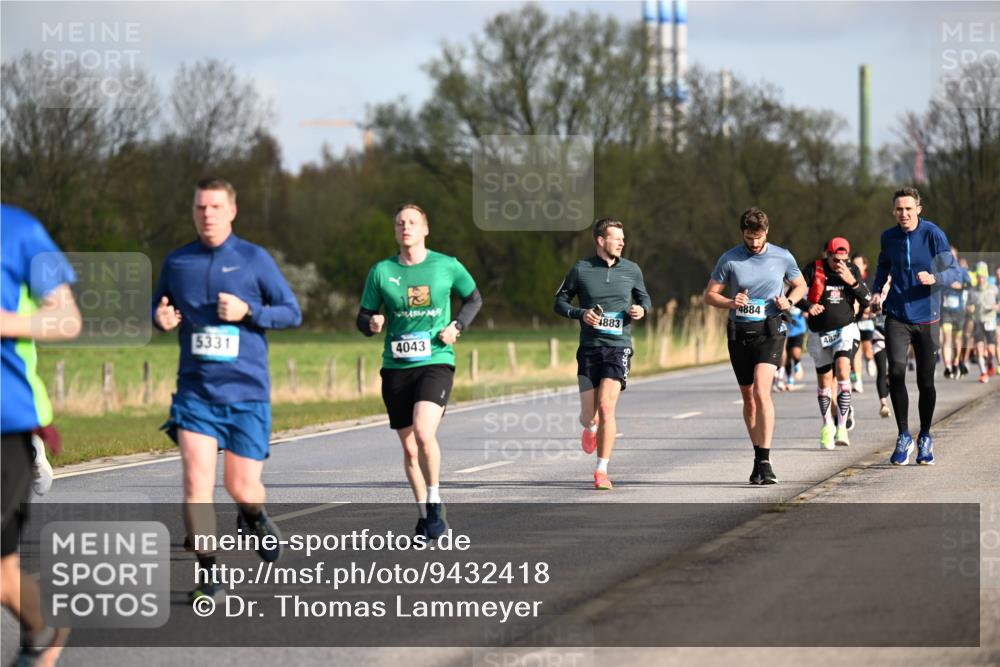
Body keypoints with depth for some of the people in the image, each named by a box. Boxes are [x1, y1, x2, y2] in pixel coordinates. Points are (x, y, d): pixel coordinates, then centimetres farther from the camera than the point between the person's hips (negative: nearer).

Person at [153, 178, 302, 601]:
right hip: (195, 389, 1)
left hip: (247, 391, -1)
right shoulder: (177, 262, 6)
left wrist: (247, 311, -14)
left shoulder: (254, 259, 0)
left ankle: (254, 517, 38)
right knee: (196, 476, -14)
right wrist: (161, 318, -4)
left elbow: (292, 312, 2)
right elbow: (159, 306, 20)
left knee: (243, 487, 1)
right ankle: (206, 573, -6)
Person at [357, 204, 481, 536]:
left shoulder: (447, 266, 1)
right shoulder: (381, 271, 3)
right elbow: (363, 318, 9)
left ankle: (435, 503, -7)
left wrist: (457, 326, 0)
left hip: (436, 362, -3)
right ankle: (424, 516, 23)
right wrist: (372, 323, -14)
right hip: (396, 368, 3)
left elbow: (474, 298, 17)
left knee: (423, 433, -25)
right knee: (409, 448, 7)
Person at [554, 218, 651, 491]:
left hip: (619, 347, 0)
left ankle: (602, 471, -9)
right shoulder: (581, 269, 1)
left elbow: (644, 297, 21)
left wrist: (642, 309, -2)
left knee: (606, 406, -17)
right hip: (589, 348, 0)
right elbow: (559, 302, 9)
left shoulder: (631, 270, 6)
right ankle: (591, 428, 41)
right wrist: (581, 314, -10)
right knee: (589, 415, 0)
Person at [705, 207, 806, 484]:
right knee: (748, 398, 9)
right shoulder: (729, 259, 0)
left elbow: (801, 286, 16)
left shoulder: (783, 257, 2)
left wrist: (789, 300, -5)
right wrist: (731, 303, -16)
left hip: (770, 330, -2)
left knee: (761, 391, -20)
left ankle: (765, 460, -22)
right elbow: (710, 294, 4)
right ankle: (758, 456, 24)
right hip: (739, 333, 2)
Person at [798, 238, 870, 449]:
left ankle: (842, 428, -22)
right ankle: (827, 427, 28)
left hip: (845, 329, 0)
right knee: (824, 381, 7)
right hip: (820, 334, 0)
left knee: (842, 369, -22)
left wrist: (852, 281, -21)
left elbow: (865, 302, -5)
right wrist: (808, 306, -31)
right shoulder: (813, 269, -8)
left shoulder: (853, 271, 0)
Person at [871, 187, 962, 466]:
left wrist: (934, 278, -27)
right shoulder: (889, 237, 3)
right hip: (897, 315, 2)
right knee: (896, 373, -13)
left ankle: (925, 438, 22)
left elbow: (954, 271, -7)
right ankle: (904, 438, -1)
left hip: (926, 316, -2)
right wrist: (876, 291, 6)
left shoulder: (933, 234, -8)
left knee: (926, 380, 4)